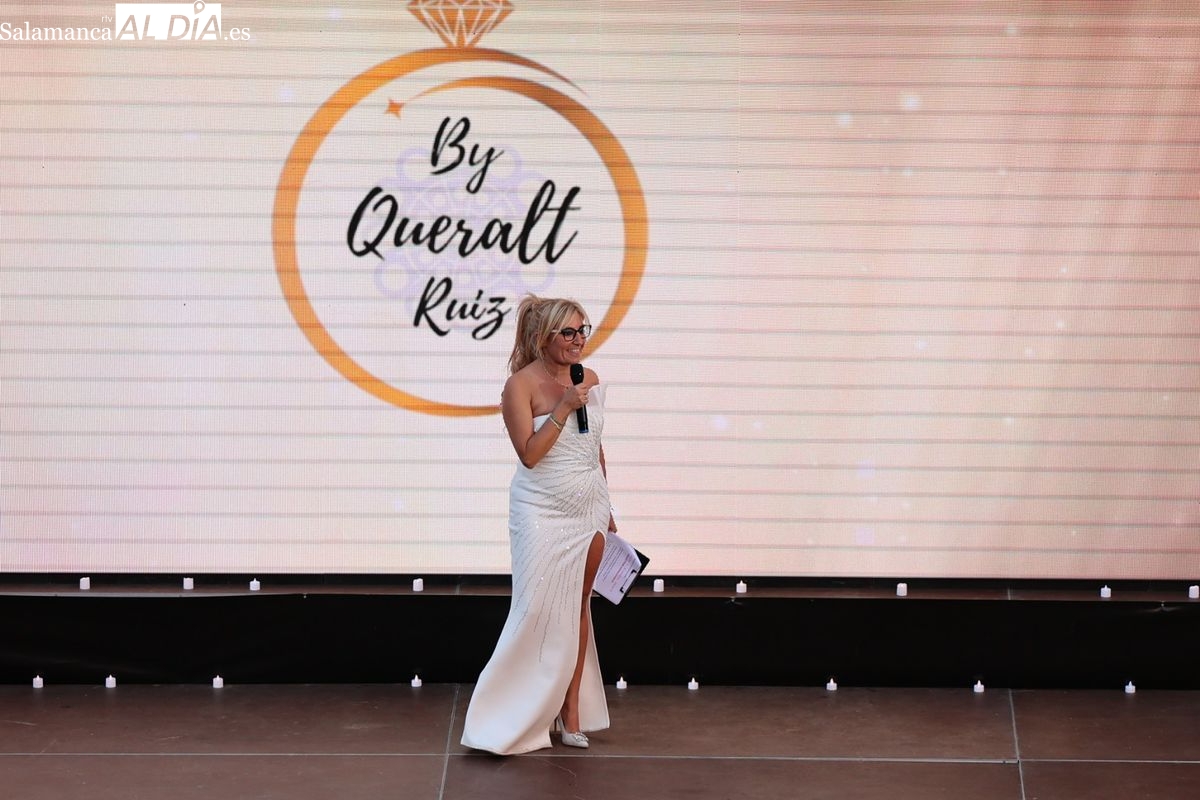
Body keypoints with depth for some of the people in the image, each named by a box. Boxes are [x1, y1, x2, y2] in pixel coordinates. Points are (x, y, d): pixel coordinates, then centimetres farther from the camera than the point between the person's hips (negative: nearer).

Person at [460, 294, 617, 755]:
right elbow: (529, 454, -18)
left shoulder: (589, 381, 5)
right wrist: (563, 409, -24)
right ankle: (509, 720, 4)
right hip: (542, 513, -5)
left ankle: (571, 712, 15)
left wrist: (606, 509, 18)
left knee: (577, 608, 8)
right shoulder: (522, 385, -12)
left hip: (589, 509, 5)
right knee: (537, 611, -6)